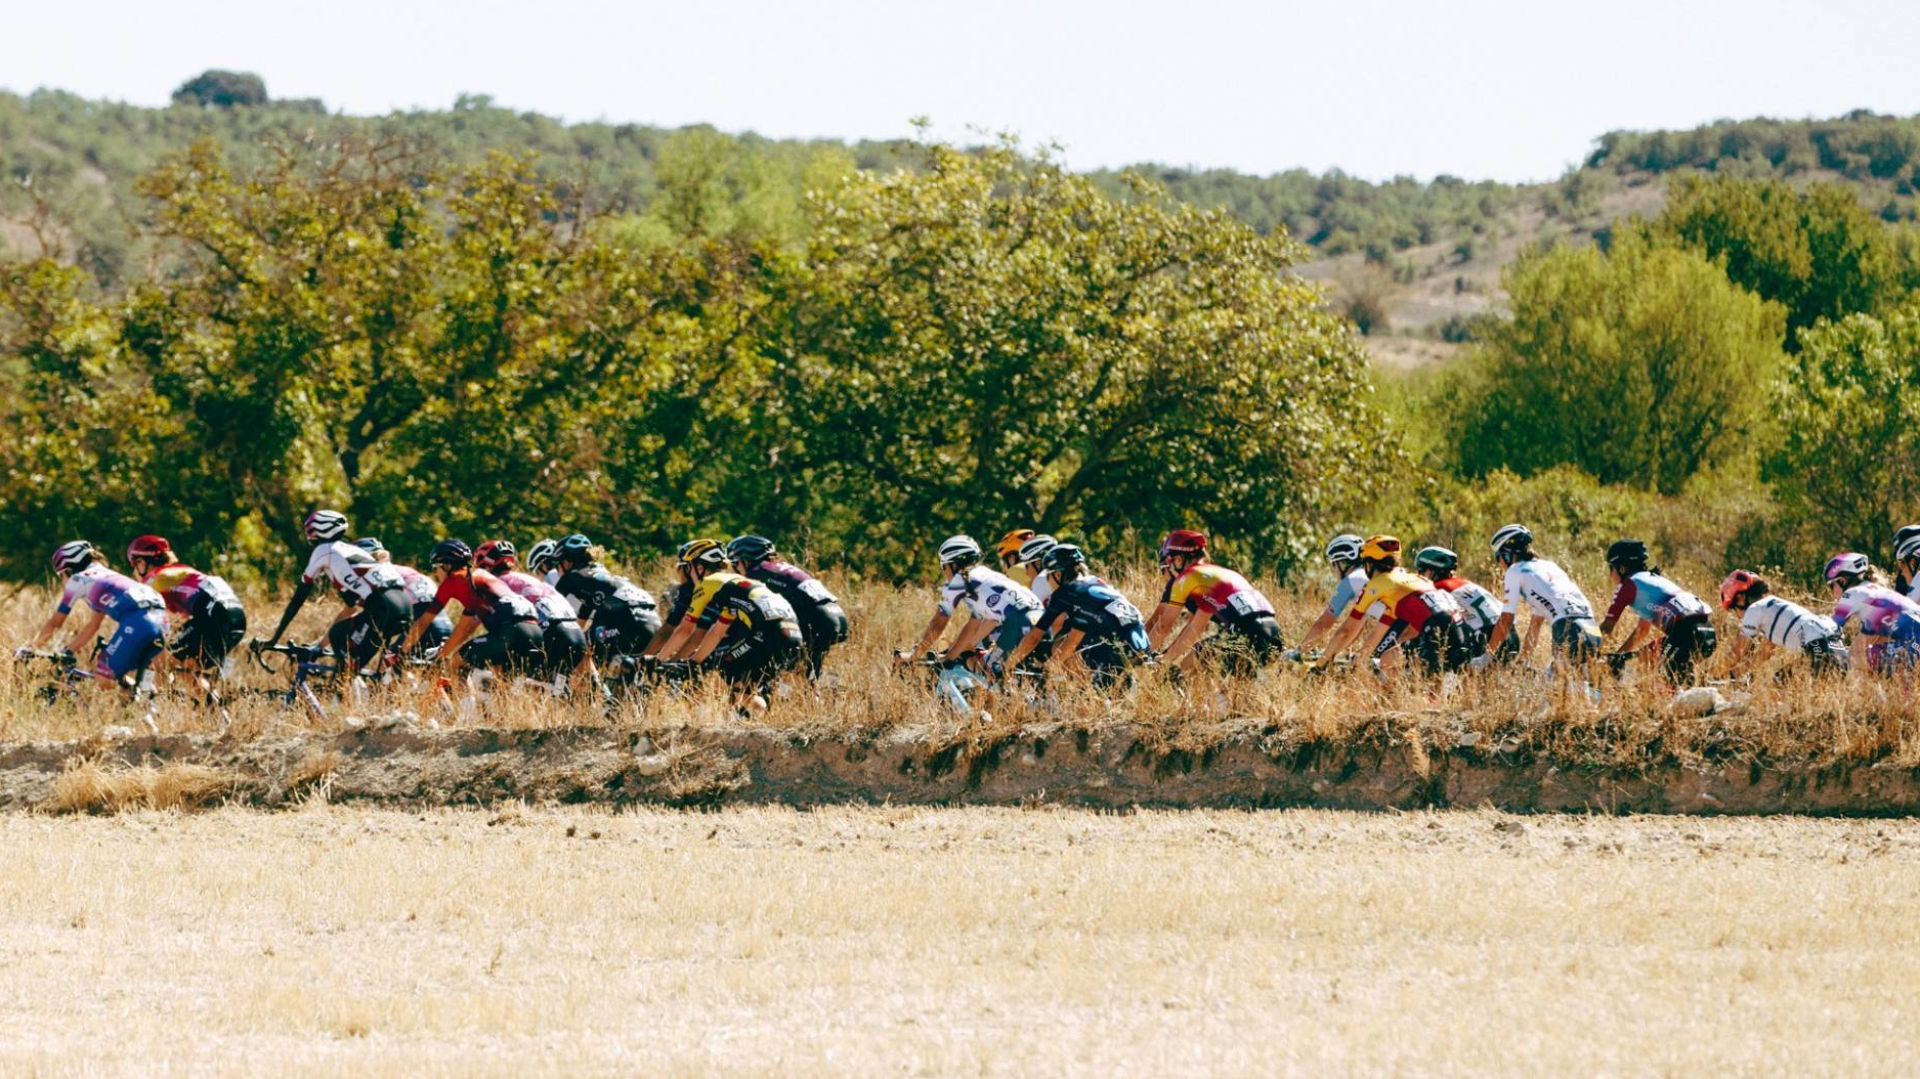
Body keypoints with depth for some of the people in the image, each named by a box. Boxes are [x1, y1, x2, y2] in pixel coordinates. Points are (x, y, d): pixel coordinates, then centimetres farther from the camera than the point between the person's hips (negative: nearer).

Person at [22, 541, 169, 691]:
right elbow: (93, 625, 39)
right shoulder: (106, 576, 34)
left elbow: (55, 623, 19)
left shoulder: (78, 579, 13)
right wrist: (69, 651, 42)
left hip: (135, 622, -7)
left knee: (103, 678, 1)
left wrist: (30, 648, 30)